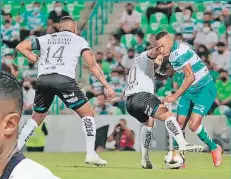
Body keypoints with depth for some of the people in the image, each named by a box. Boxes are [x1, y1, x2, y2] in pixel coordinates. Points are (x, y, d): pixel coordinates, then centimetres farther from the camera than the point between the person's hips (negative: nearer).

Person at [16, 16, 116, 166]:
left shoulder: (46, 38, 25)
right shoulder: (79, 40, 17)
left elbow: (21, 47, 19)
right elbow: (93, 65, 7)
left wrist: (37, 60, 20)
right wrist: (107, 86, 6)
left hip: (43, 79, 4)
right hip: (64, 79, -4)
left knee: (37, 117, 23)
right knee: (88, 113, 9)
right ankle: (91, 154, -3)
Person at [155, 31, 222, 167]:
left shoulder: (179, 51, -24)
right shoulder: (172, 52, 4)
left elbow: (190, 77, -27)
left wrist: (175, 96, -24)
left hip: (205, 89, -9)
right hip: (190, 90, 9)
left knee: (194, 125, -17)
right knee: (179, 124, 2)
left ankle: (215, 148, 7)